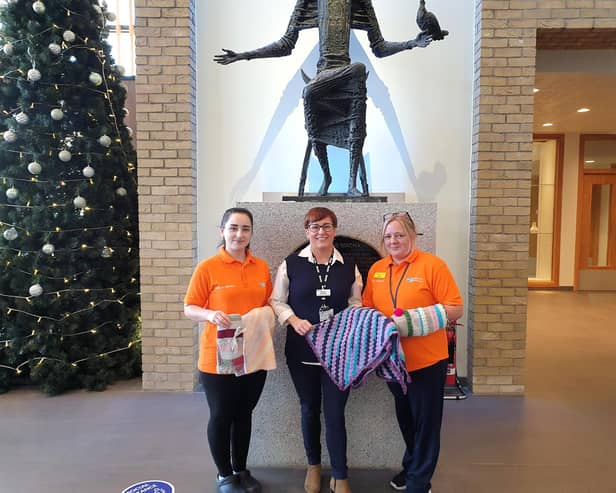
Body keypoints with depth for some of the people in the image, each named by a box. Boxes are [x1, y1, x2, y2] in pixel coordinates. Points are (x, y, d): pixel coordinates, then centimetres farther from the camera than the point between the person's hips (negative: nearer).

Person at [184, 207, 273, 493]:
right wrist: (210, 315, -26)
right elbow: (189, 309, -7)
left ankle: (241, 470, 38)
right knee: (221, 416, 10)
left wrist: (267, 315, -7)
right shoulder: (207, 267, -10)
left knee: (244, 415, 18)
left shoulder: (262, 268, 4)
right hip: (218, 357, -4)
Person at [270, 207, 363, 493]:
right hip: (301, 350, 0)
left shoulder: (348, 267, 3)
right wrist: (293, 320, -15)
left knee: (335, 413, 4)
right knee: (309, 410, 16)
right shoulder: (290, 264, -3)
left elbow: (356, 303, 9)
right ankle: (313, 465, 40)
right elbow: (277, 302, 1)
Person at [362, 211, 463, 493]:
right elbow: (368, 308, 9)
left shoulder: (432, 265, -13)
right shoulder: (377, 269, 3)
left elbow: (456, 309, -14)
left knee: (425, 422, 11)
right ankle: (411, 467, 45)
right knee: (405, 420, 23)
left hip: (426, 361, -5)